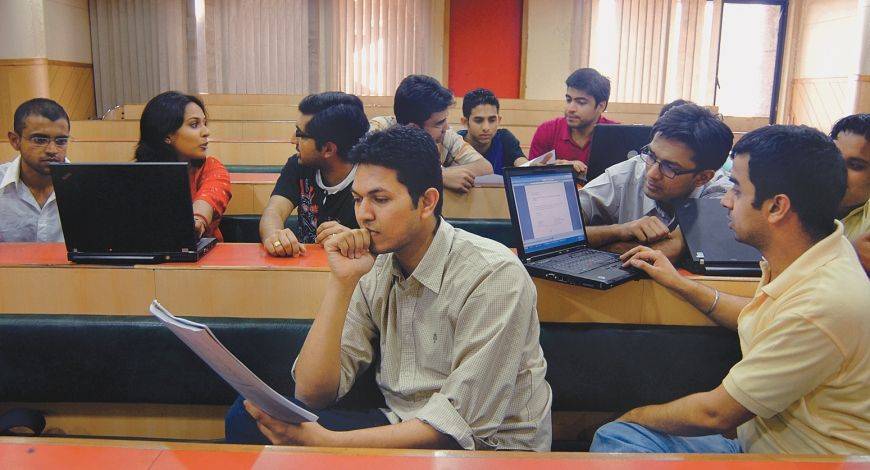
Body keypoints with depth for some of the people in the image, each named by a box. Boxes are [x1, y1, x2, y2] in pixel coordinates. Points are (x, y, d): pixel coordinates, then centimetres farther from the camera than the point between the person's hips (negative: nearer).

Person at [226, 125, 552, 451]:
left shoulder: (494, 276, -19)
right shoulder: (373, 268, -2)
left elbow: (462, 424, -23)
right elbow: (312, 395, -6)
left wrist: (327, 442, -28)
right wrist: (342, 282, -16)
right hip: (402, 432, 5)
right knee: (249, 416, -11)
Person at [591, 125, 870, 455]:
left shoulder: (824, 304, -31)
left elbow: (715, 413, -21)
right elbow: (755, 322, 20)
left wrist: (638, 416, -4)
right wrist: (679, 283, 17)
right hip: (752, 444, 8)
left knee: (619, 437, -20)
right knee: (615, 437, -5)